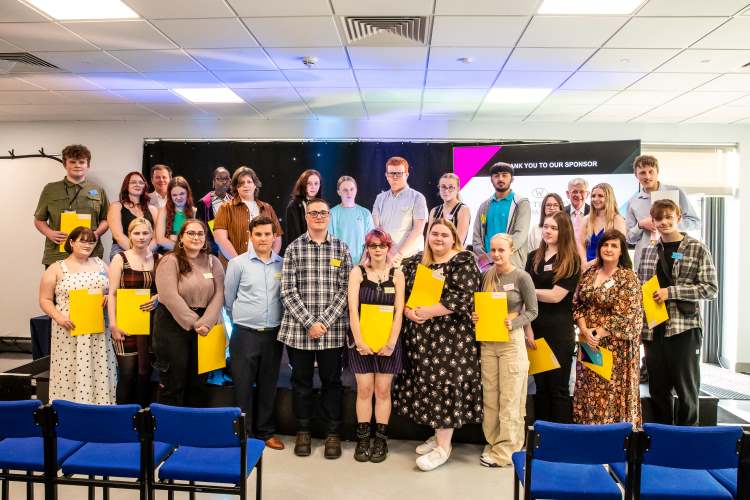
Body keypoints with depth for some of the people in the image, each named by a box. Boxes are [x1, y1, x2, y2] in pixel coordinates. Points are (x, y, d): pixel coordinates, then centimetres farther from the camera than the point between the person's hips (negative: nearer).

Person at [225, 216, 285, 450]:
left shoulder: (283, 265, 2)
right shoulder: (238, 263, -2)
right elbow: (228, 298, 6)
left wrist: (279, 323, 12)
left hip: (274, 334, 2)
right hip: (245, 334, -2)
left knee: (268, 385, 11)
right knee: (243, 385, 3)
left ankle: (265, 431, 24)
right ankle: (243, 433, 15)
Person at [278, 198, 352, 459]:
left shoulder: (341, 248, 4)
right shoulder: (294, 248, 2)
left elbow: (345, 289, -1)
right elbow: (288, 291, -4)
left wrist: (325, 322, -11)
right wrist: (309, 323, -12)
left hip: (333, 329, 0)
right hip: (298, 329, 0)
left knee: (331, 381, 9)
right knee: (301, 381, 11)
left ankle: (333, 433, 24)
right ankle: (303, 431, 27)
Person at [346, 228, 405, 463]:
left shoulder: (397, 274, 3)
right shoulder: (358, 272, 0)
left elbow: (399, 311, -2)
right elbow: (353, 308, -6)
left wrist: (391, 342, -10)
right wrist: (359, 341, -12)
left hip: (387, 341, 1)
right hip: (361, 340, 0)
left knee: (383, 390, 6)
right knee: (364, 390, 4)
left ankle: (381, 439, 16)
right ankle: (363, 439, 15)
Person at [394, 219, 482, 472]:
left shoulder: (464, 261, -6)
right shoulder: (415, 262, 11)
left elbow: (462, 298, -17)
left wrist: (428, 312, -19)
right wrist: (408, 311, -10)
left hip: (451, 336, -6)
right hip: (420, 335, 6)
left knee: (445, 385, -3)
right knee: (426, 384, 10)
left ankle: (443, 446, 8)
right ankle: (439, 434, 27)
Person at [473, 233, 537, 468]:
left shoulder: (521, 277, -8)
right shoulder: (486, 275, 5)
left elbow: (532, 311, -5)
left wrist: (514, 323, -21)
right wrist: (475, 316, -5)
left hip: (512, 341, -5)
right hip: (487, 341, 5)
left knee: (509, 398, 2)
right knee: (489, 396, 10)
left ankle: (506, 450, 11)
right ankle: (492, 442, 24)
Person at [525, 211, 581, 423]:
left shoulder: (571, 260, -3)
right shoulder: (534, 257, 10)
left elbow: (556, 295, -13)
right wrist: (528, 328, -5)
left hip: (559, 331, -4)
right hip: (535, 329, 4)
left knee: (558, 387, 3)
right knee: (541, 386, 11)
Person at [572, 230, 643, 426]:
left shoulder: (628, 278, -8)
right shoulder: (589, 273, 8)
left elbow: (624, 316, -13)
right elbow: (577, 304, 7)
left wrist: (598, 333, -12)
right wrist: (585, 331, -7)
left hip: (614, 346, -5)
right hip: (588, 343, 5)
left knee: (612, 394, -1)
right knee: (587, 392, 9)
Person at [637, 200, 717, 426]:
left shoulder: (698, 249, -2)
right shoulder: (647, 251, 11)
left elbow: (711, 288, -7)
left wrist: (671, 292, -16)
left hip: (684, 328, -4)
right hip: (653, 329, 4)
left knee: (686, 390, 6)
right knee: (658, 389, 12)